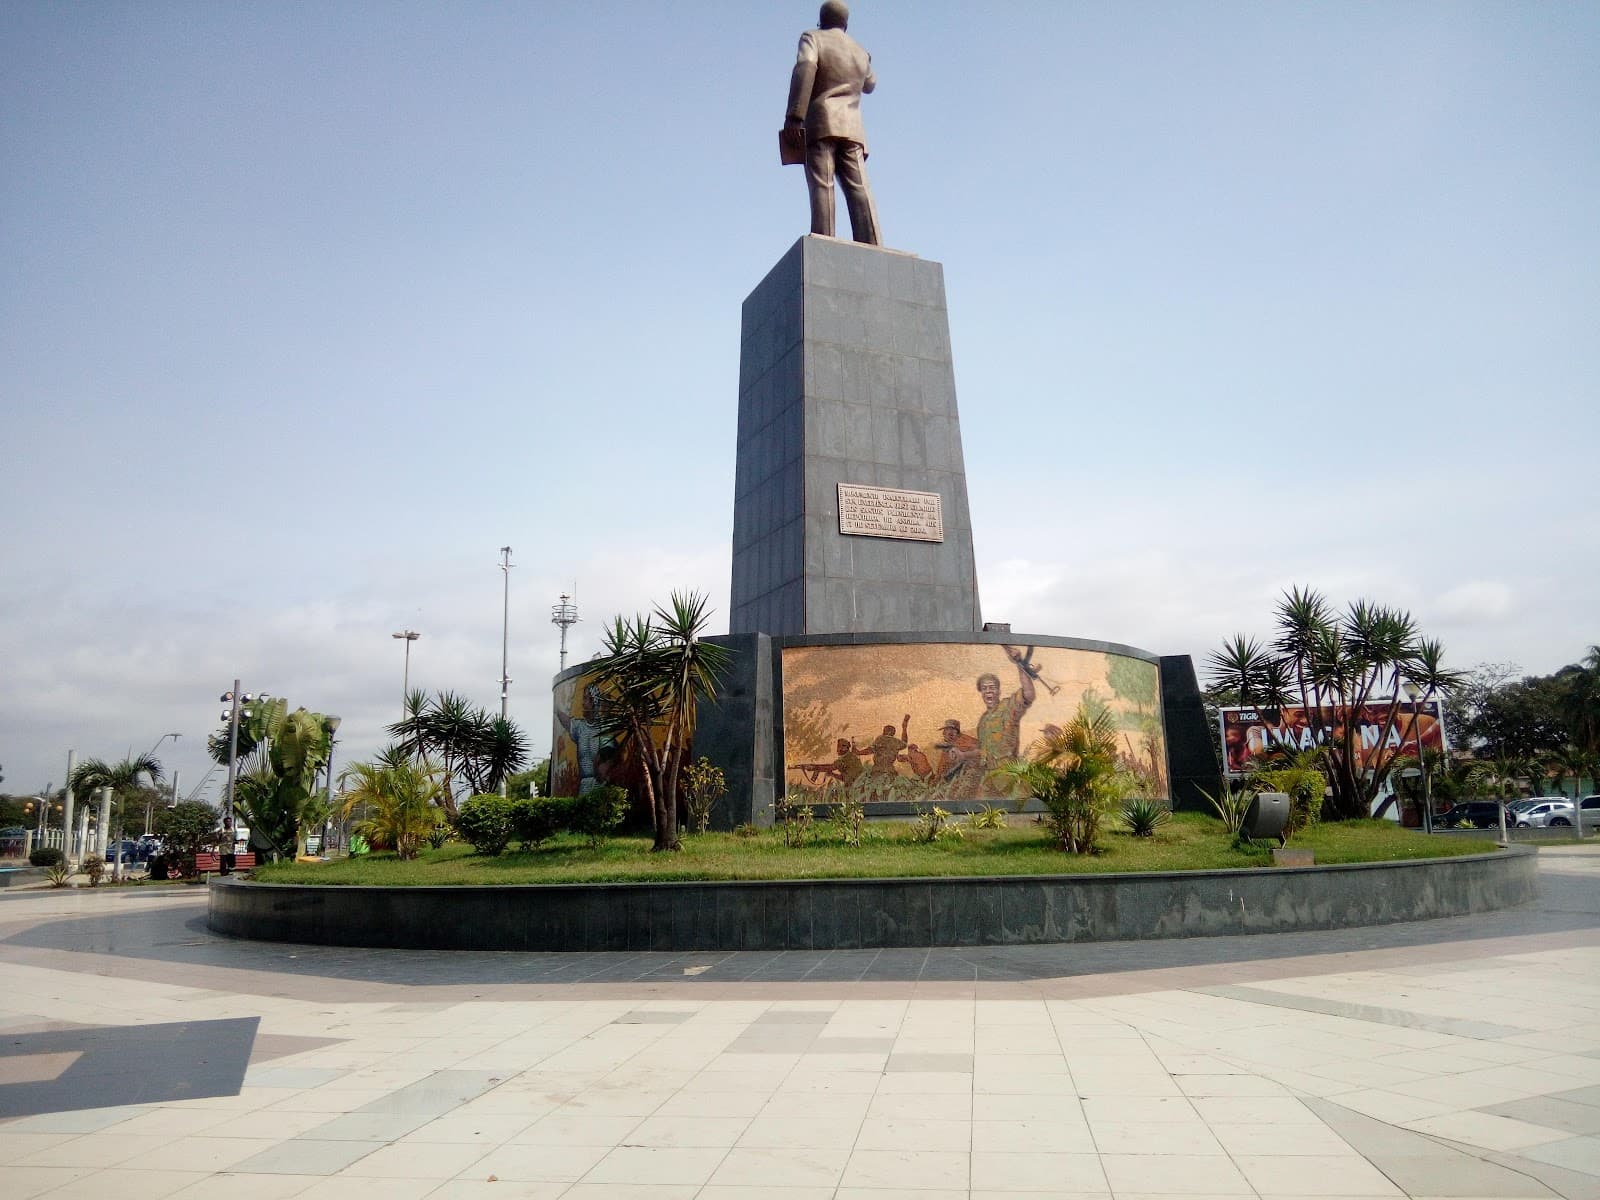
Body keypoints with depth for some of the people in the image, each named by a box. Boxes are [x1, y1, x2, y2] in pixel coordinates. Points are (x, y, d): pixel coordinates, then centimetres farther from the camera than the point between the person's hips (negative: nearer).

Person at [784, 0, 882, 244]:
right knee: (859, 188, -7)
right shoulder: (861, 53, 24)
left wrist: (794, 117, -17)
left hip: (819, 124, -4)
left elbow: (804, 69, -11)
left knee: (821, 187, -14)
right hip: (852, 128, 4)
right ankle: (872, 249, -20)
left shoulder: (812, 38, 9)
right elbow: (870, 85, 43)